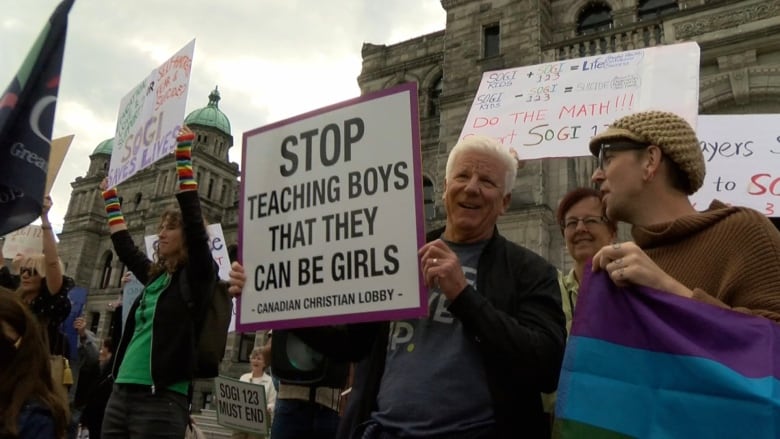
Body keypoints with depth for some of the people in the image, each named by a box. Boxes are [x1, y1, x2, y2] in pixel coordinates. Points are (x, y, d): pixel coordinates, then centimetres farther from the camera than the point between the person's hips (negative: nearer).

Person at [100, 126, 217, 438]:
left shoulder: (198, 276, -4)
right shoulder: (156, 276, 14)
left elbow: (194, 222, -15)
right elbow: (124, 246, 30)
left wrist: (183, 156, -14)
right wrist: (110, 197, 38)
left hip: (161, 399, -7)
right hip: (121, 394, 7)